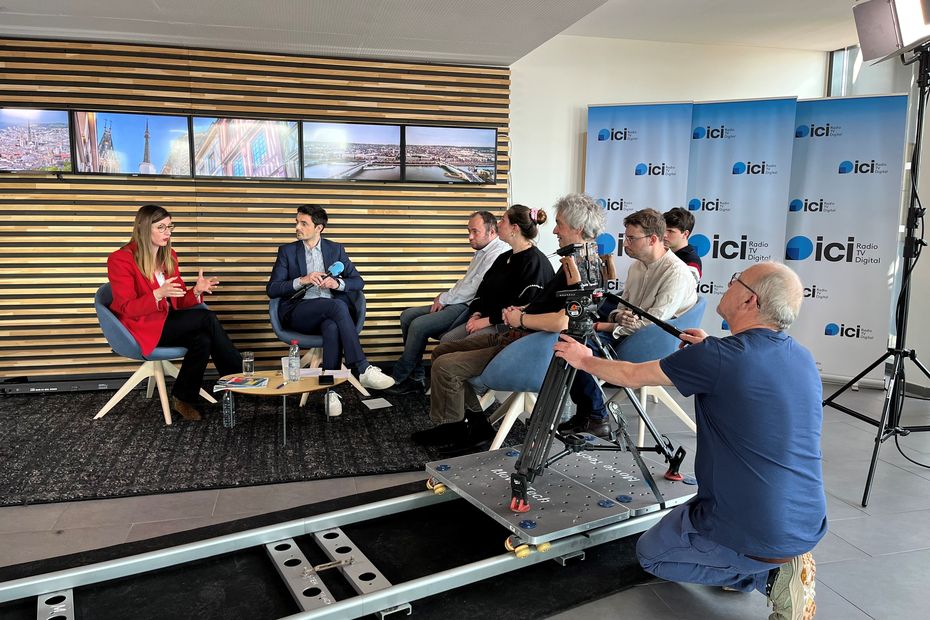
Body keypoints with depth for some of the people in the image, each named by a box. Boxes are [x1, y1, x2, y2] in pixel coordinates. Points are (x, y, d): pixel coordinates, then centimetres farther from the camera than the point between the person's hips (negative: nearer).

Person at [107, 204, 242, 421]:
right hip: (141, 329, -6)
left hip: (168, 323, 6)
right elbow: (127, 309, -16)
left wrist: (196, 291, -14)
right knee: (207, 318, -25)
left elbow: (178, 301, 8)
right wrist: (158, 294, -33)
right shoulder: (120, 259, -11)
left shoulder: (169, 256, 9)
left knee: (202, 340, -27)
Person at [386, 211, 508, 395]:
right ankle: (416, 377, 3)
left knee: (419, 325, -21)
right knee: (408, 316, 3)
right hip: (458, 303, 11)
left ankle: (398, 378, -4)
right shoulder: (481, 251, 21)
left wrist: (444, 298, -10)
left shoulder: (499, 253, -14)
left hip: (470, 308, -11)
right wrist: (446, 296, 4)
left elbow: (476, 287, -21)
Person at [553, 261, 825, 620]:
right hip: (809, 527, 7)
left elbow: (632, 376, -4)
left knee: (651, 554, 19)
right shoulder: (804, 359, 2)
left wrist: (584, 360, 13)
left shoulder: (717, 358, -19)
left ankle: (769, 576, 3)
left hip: (755, 537, -7)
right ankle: (782, 562, 12)